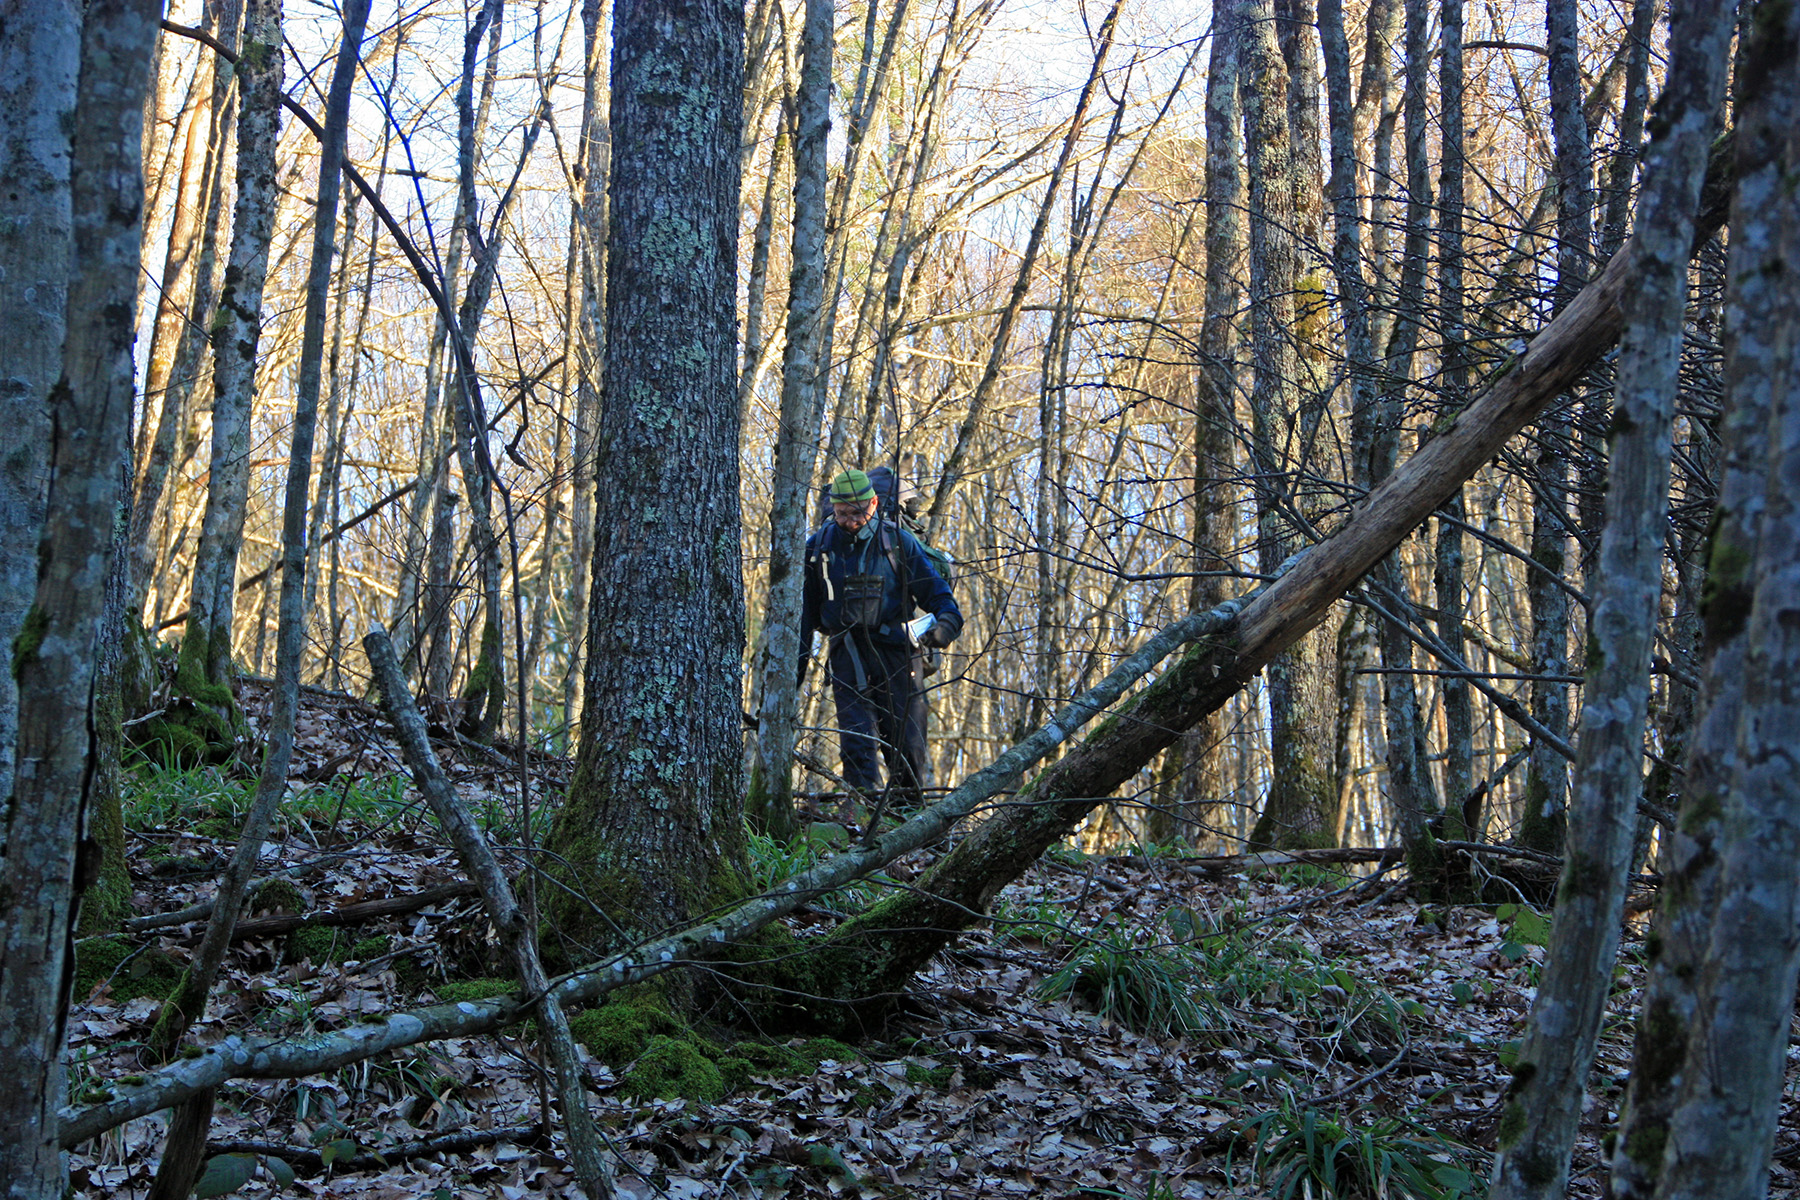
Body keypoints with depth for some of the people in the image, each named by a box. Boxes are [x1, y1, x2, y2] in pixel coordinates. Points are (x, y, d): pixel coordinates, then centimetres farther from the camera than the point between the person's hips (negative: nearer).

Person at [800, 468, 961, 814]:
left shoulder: (898, 542, 4)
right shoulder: (818, 547, 8)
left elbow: (935, 590, 9)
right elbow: (805, 608, 17)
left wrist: (946, 622, -12)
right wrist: (798, 662, 15)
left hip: (894, 652, 0)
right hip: (847, 655, 0)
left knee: (907, 740, -3)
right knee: (857, 739, -13)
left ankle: (905, 809, 11)